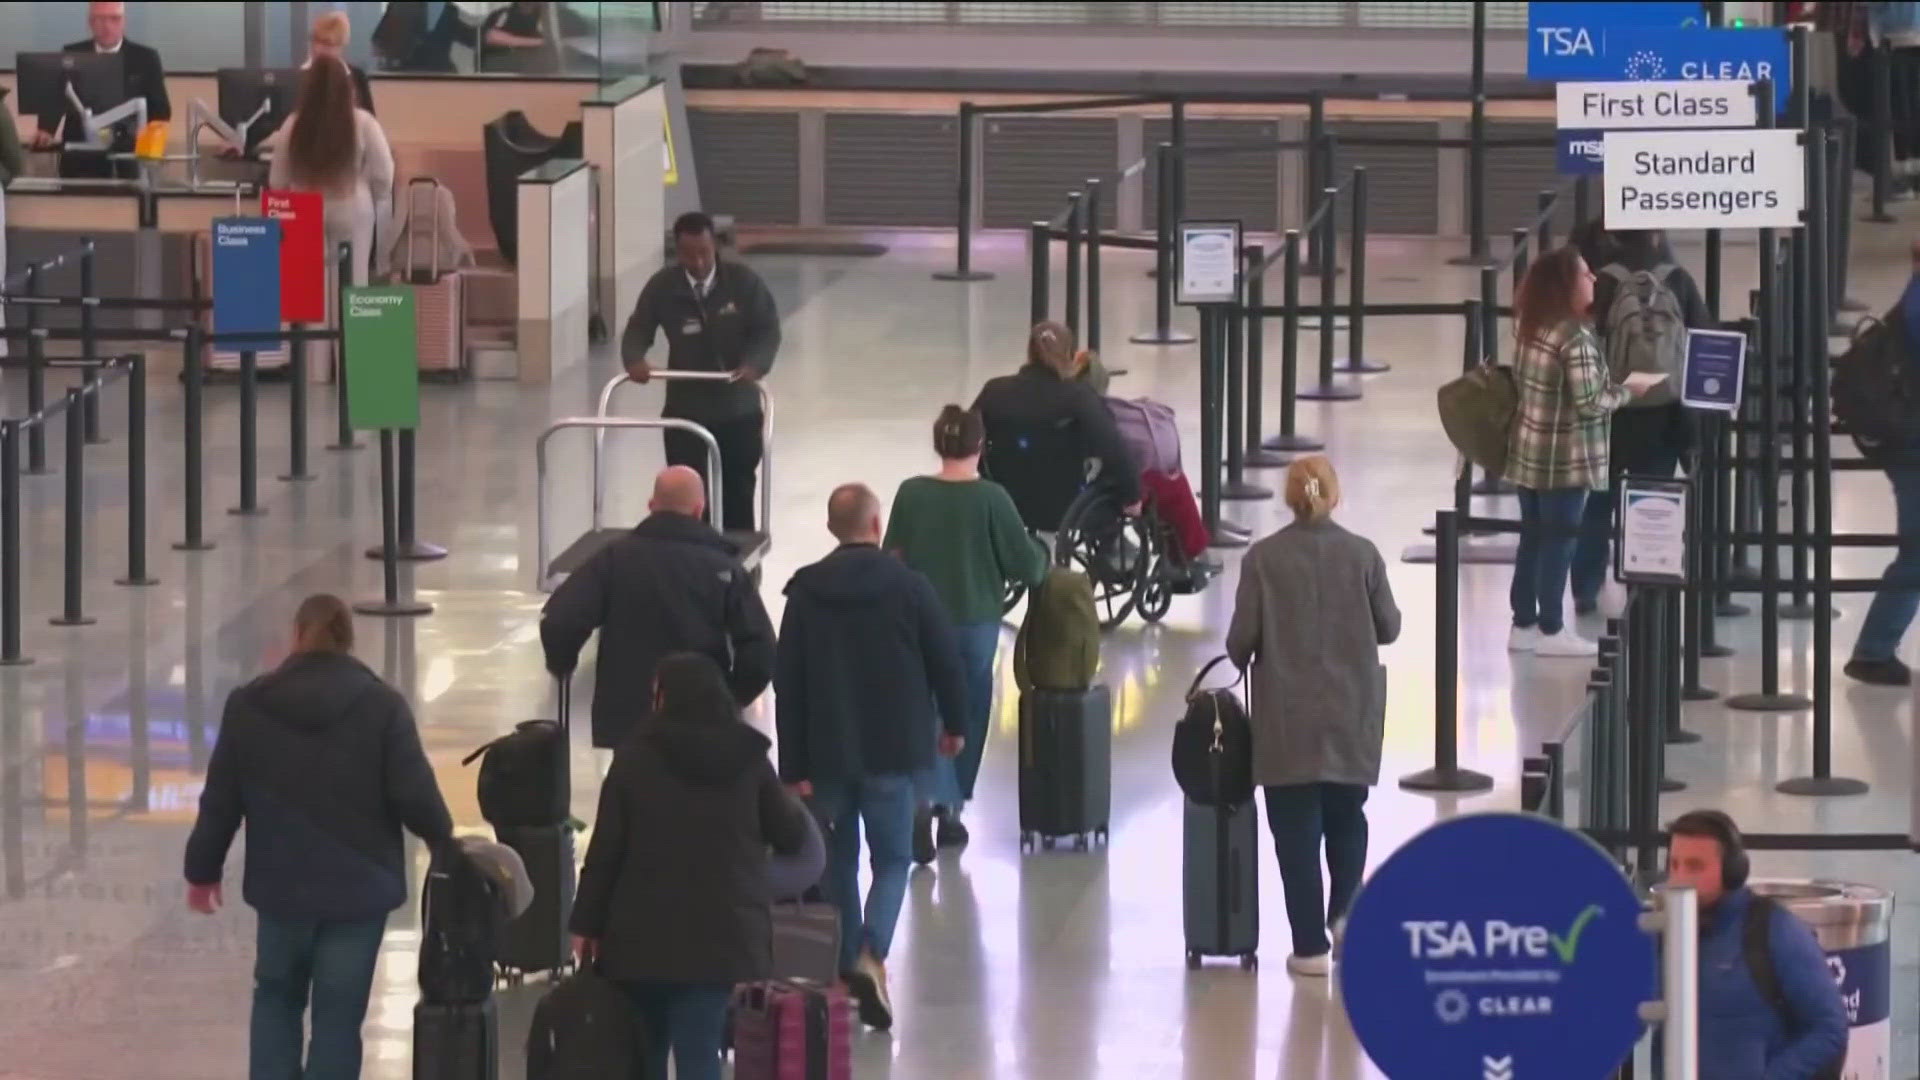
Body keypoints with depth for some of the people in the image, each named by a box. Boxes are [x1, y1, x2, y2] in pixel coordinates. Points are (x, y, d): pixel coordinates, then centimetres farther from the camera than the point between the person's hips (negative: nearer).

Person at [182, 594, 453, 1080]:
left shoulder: (248, 706, -1)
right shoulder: (382, 706, -8)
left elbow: (221, 800, 3)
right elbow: (414, 794, -10)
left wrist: (203, 870, 16)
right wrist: (442, 838, 10)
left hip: (281, 884, 2)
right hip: (358, 887, -2)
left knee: (277, 996, 21)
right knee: (338, 1013, 4)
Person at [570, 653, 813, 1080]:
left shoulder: (636, 756, -3)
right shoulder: (748, 758, 1)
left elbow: (605, 849, -4)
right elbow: (791, 836, 8)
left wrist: (587, 923, 3)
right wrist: (793, 807, 32)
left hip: (644, 931, 0)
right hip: (724, 932, 0)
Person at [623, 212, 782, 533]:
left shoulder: (744, 282, -9)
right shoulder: (662, 286, -6)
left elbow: (768, 329, -9)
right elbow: (638, 329, 0)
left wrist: (755, 363, -30)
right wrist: (635, 360, -22)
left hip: (738, 411, 0)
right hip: (685, 411, 0)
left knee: (737, 497, 9)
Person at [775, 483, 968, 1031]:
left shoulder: (806, 592, -2)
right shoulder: (909, 586, -7)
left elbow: (787, 682, -3)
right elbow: (945, 661, -2)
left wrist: (794, 767, 0)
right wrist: (954, 724, 16)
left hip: (827, 753, 2)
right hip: (891, 751, -2)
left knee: (838, 860, 16)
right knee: (893, 859, 6)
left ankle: (847, 966, 17)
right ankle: (872, 954, -17)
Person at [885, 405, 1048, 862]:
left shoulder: (911, 494, -7)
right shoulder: (991, 498, -14)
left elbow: (891, 558, 2)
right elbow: (1027, 564, -9)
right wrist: (1038, 553, 12)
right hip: (976, 622, -1)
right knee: (968, 715, 16)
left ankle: (927, 799, -18)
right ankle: (951, 808, 25)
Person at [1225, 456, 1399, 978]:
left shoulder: (1264, 558, -8)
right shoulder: (1363, 554, -5)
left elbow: (1242, 635, -7)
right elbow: (1389, 627, 1)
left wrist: (1242, 660, 16)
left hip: (1287, 716, -1)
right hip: (1351, 715, 1)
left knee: (1297, 827, 4)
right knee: (1347, 818, 21)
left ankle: (1311, 944, 4)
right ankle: (1346, 912, 7)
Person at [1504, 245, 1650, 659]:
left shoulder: (1529, 326, 5)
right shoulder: (1575, 337, -21)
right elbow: (1589, 403, -23)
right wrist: (1626, 390, -6)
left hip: (1528, 450, 8)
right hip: (1565, 457, -8)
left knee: (1533, 536, 15)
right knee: (1560, 539, 2)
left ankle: (1524, 624, 21)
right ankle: (1550, 630, 8)